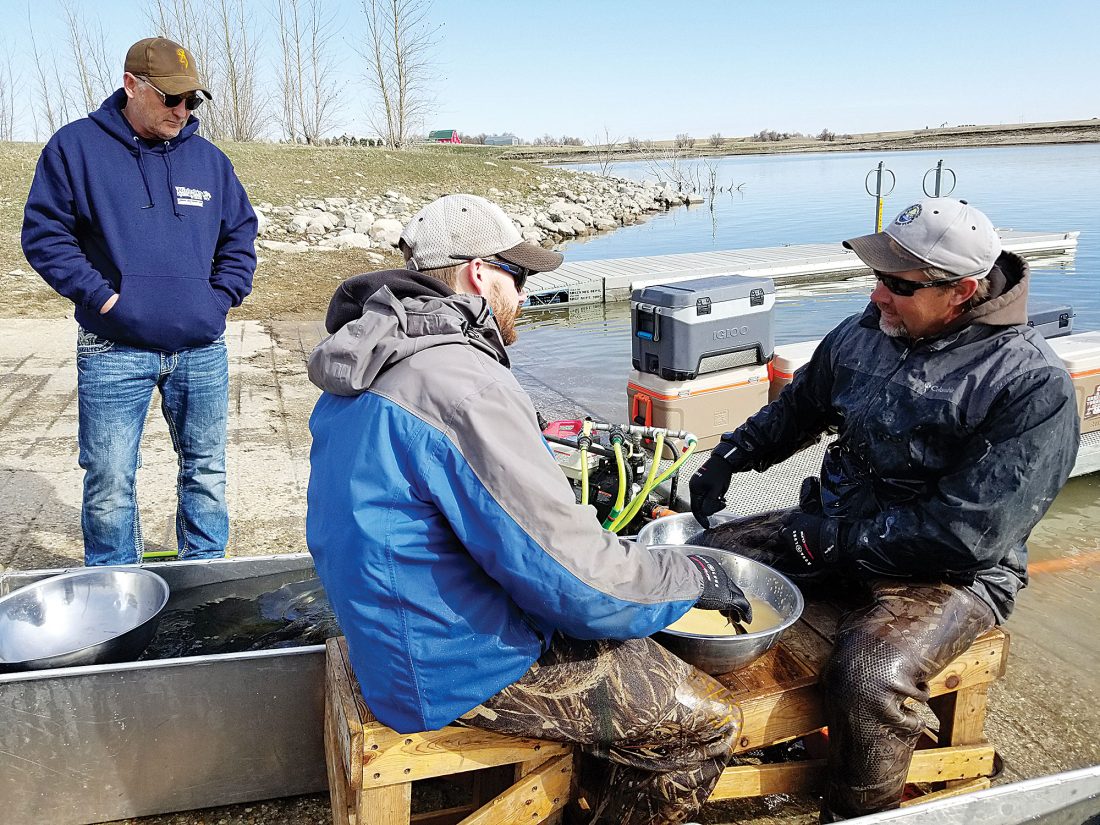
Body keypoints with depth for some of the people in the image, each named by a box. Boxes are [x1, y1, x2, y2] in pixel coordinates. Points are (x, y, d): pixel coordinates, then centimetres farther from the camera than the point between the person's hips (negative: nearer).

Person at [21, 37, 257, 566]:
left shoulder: (209, 159, 9)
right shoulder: (76, 147, -1)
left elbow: (240, 235, 17)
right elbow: (44, 233, -1)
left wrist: (222, 297, 3)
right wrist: (101, 296, -11)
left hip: (202, 351, 3)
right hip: (114, 352, -3)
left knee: (206, 469, 11)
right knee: (110, 482, 2)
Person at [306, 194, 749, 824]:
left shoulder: (367, 369, 5)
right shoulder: (462, 386, -27)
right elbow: (578, 580, -25)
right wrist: (698, 576, -9)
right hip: (462, 670, -10)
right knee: (707, 721, -4)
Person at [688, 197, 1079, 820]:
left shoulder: (1032, 383, -19)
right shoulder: (864, 332, 0)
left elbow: (964, 531, -23)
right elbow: (798, 408, 19)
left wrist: (835, 539, -19)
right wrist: (730, 458, 5)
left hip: (952, 573, -6)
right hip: (835, 529, 7)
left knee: (869, 677, -33)